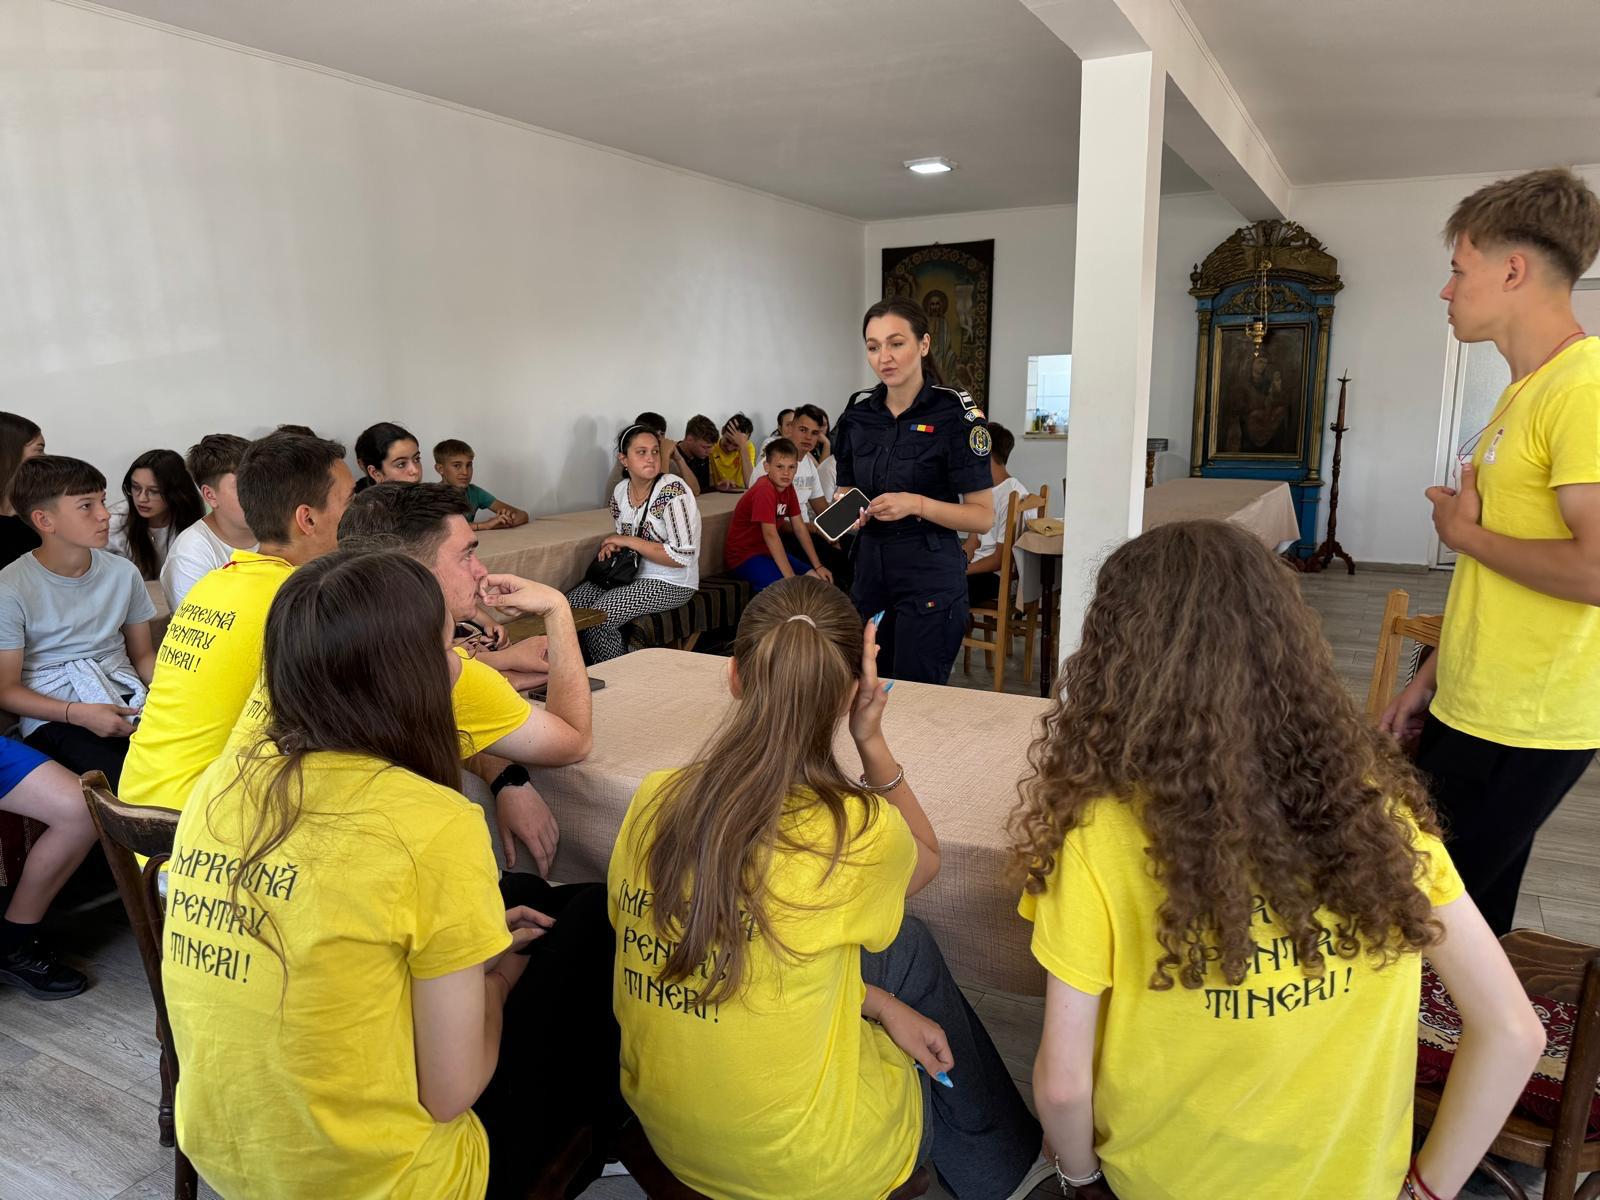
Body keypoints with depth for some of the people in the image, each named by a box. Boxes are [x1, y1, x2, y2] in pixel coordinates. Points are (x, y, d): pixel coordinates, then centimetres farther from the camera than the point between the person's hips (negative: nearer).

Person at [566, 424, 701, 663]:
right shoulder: (621, 491, 4)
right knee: (571, 605, -6)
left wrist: (630, 542, -19)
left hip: (671, 583, -7)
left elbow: (682, 556, -23)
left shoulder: (672, 491, -18)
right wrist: (613, 545, -4)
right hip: (633, 574, 7)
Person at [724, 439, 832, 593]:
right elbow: (771, 535, -28)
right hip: (744, 556, -9)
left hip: (768, 551, 9)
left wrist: (818, 567, 3)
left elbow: (799, 528, 6)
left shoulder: (787, 487, 3)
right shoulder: (764, 490, -24)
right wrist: (790, 577, -30)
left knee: (819, 580, 1)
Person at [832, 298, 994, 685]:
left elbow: (983, 516, -9)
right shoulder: (859, 412, 5)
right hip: (870, 571, 5)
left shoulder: (954, 413, -10)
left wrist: (917, 505, -22)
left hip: (930, 580, -5)